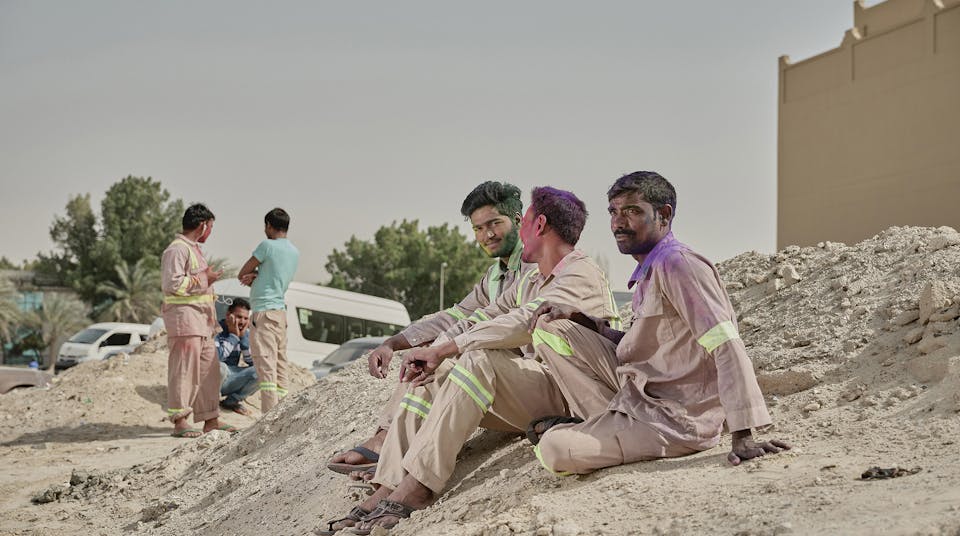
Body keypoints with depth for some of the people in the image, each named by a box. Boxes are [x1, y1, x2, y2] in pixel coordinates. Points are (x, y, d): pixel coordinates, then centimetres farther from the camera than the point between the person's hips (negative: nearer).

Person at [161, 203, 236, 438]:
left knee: (208, 369, 10)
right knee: (185, 368, -11)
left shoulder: (194, 249, 21)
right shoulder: (177, 249, -11)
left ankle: (210, 420, 15)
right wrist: (204, 278, -14)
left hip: (201, 318, 10)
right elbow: (173, 283, -22)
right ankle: (179, 422, -10)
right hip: (183, 313, -10)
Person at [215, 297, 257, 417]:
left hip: (229, 379, 6)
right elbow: (216, 357, -32)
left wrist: (243, 336, -15)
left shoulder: (245, 333, 2)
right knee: (220, 367, -38)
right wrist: (233, 335, -24)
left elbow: (253, 361, -7)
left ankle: (231, 401, 4)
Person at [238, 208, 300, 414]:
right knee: (280, 368, 9)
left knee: (266, 368, -11)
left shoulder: (267, 246, -8)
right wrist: (255, 276, 0)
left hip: (264, 312, -8)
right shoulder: (295, 252, 14)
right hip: (281, 312, 8)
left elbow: (241, 274, -2)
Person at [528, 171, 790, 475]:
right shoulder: (648, 273, 12)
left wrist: (743, 437, -32)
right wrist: (578, 317, 9)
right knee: (549, 326, 13)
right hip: (640, 399, 10)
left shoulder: (676, 263, -18)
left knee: (554, 451, -23)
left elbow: (726, 347, -26)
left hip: (677, 423, -9)